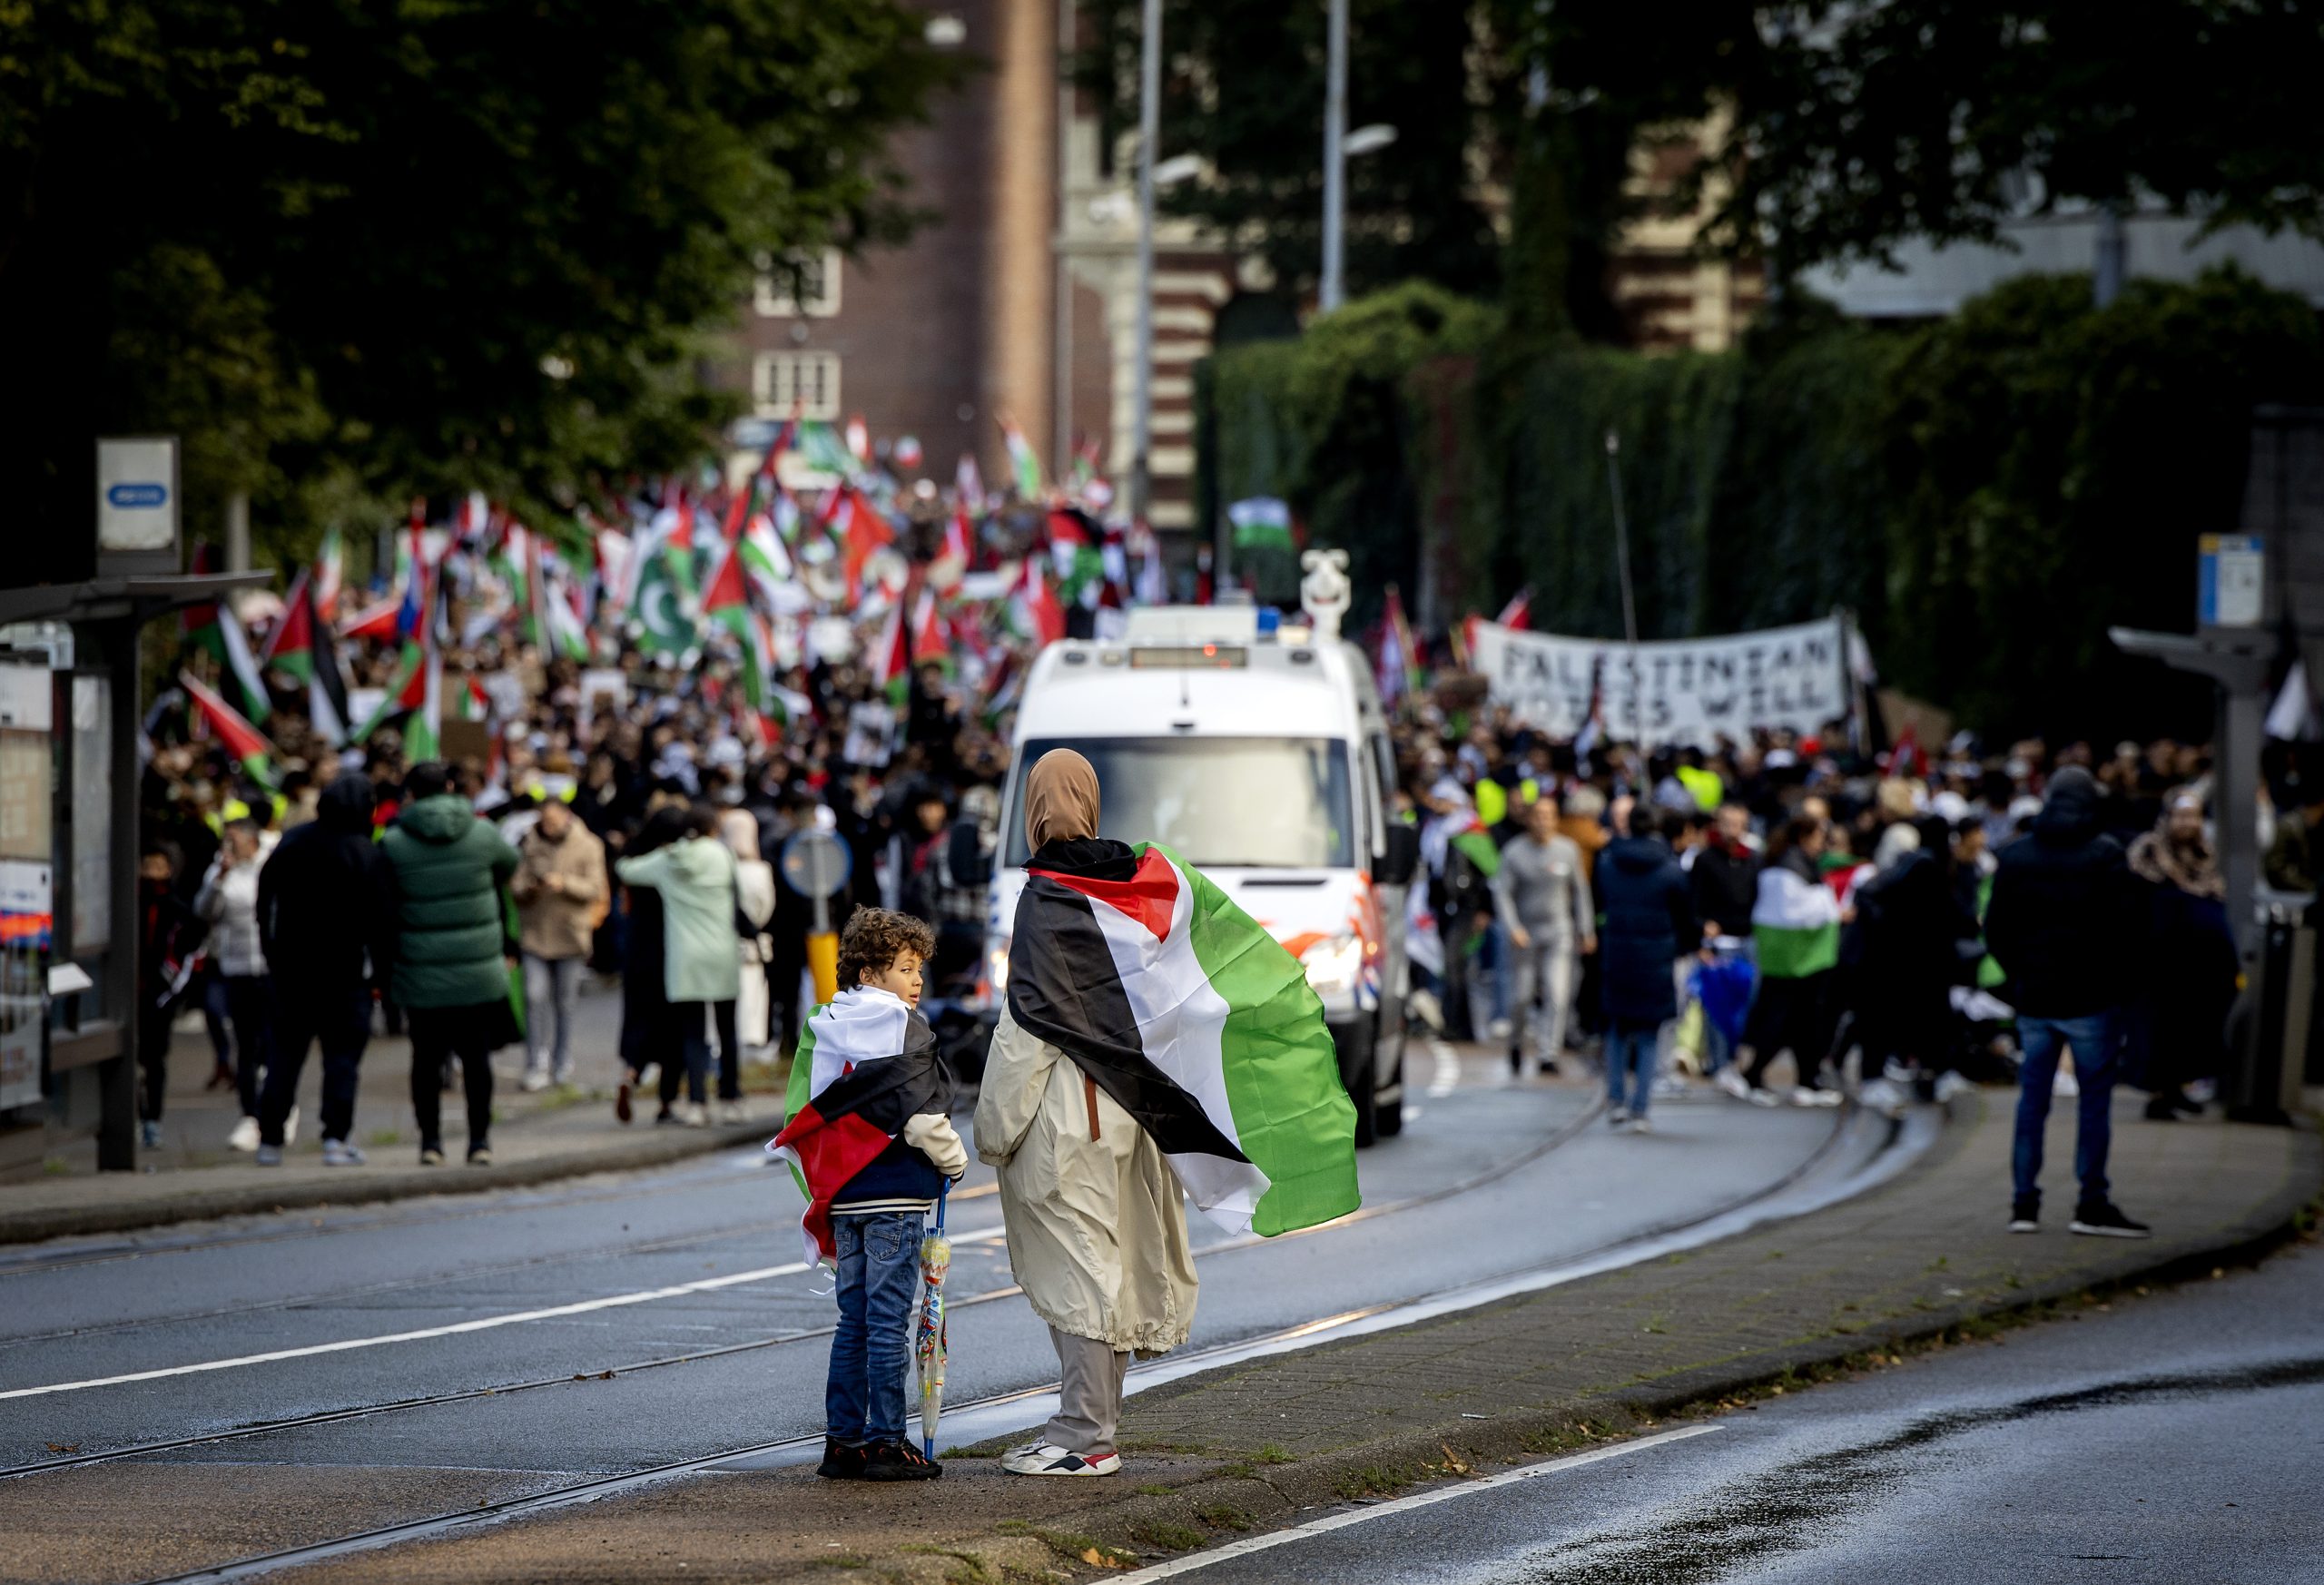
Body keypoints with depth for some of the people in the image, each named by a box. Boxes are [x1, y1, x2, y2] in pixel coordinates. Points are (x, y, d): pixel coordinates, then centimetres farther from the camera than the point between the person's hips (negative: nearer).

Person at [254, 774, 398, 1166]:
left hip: (292, 968, 4)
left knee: (286, 1052, 10)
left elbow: (266, 902, 10)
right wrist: (381, 968, -1)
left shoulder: (291, 843, 5)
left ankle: (270, 1141, 8)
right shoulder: (367, 854, -10)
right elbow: (381, 917, -10)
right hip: (345, 972, -4)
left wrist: (272, 950, 17)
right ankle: (337, 1138, -8)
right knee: (343, 1053, 1)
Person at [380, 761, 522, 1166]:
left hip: (421, 976, -1)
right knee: (476, 1056, 9)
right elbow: (510, 867, 19)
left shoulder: (393, 843, -8)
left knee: (427, 1057, 9)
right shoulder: (480, 833, -1)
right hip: (480, 972, 1)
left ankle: (430, 1141, 9)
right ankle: (480, 1140, 10)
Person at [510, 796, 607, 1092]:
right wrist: (529, 888, -19)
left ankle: (562, 1064, 18)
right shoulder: (529, 845, 5)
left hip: (570, 933, -1)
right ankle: (537, 1065, -4)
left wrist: (565, 884, -22)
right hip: (534, 932, 1)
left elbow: (593, 889, -6)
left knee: (565, 1001, 6)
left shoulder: (587, 846, -1)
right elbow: (516, 887, 4)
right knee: (535, 998, -8)